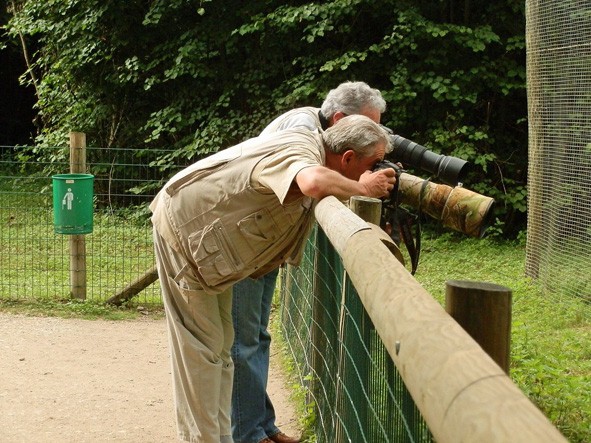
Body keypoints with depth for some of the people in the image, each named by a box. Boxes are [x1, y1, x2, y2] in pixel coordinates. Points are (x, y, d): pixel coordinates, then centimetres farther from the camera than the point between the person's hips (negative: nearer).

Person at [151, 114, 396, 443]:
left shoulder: (310, 152, 1)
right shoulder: (300, 149, -28)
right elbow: (314, 182, -50)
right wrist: (363, 188, -33)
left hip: (210, 238, 10)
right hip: (183, 228, -10)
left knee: (220, 345, 12)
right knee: (201, 347, -6)